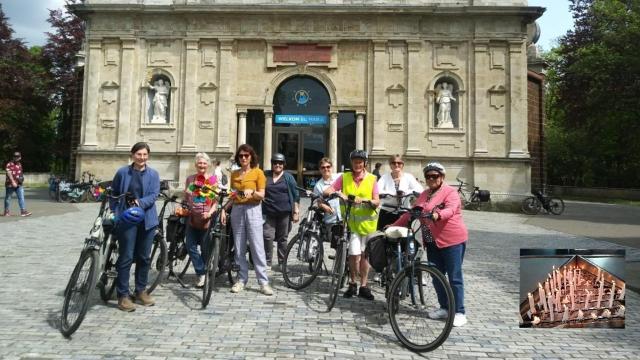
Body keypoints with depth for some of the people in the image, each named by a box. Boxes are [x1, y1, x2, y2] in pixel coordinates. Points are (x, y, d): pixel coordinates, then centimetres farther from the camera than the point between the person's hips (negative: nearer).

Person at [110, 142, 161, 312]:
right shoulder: (122, 172, 0)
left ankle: (141, 291, 25)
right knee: (126, 257, -3)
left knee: (144, 257, 10)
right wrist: (115, 212, 1)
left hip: (146, 220, 2)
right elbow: (114, 193, 9)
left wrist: (140, 202, -23)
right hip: (127, 219, -2)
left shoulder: (153, 174, 2)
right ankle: (123, 295, 8)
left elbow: (154, 195, -6)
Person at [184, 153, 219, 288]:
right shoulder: (190, 179, 10)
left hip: (206, 218, -4)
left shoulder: (213, 179, -2)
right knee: (191, 246, 0)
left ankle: (203, 274, 21)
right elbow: (186, 198, 16)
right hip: (192, 217, 4)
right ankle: (201, 273, 8)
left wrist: (210, 212, -18)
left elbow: (216, 200, -5)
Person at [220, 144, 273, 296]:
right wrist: (224, 209, 2)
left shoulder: (258, 172, 0)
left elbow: (262, 195, -5)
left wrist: (252, 192, -23)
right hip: (237, 210, 4)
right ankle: (242, 279, 15)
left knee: (257, 248, -5)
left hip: (253, 210, -4)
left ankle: (264, 282, -1)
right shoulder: (234, 174, 12)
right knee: (239, 248, 5)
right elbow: (232, 196, 14)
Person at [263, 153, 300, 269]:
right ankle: (267, 262, 7)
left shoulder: (288, 177, 5)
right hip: (268, 212, 1)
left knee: (283, 238, 6)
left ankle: (282, 263, 17)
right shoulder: (265, 175, 9)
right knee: (268, 236, -7)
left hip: (284, 213, -1)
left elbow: (295, 195, 4)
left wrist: (296, 211, -1)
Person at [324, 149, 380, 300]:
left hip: (367, 221, 1)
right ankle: (352, 284, 12)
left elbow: (377, 201, -5)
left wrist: (366, 201, -25)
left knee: (364, 255, 8)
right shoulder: (344, 177, 2)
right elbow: (327, 191, -4)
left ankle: (363, 286, 20)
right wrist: (338, 194, -23)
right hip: (351, 221, -1)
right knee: (355, 254, -10)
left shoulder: (371, 179, 1)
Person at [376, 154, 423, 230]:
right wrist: (393, 193, -32)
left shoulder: (408, 177, -2)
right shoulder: (385, 177, -3)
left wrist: (405, 192, -31)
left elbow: (420, 190, -17)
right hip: (387, 213, 0)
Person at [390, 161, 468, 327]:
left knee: (454, 277, -1)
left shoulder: (450, 191, -7)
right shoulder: (424, 194, 14)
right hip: (433, 241, 7)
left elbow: (450, 210, -25)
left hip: (452, 240, -7)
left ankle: (459, 312, 9)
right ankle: (444, 308, 26)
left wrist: (437, 215, -45)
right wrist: (394, 226, 12)